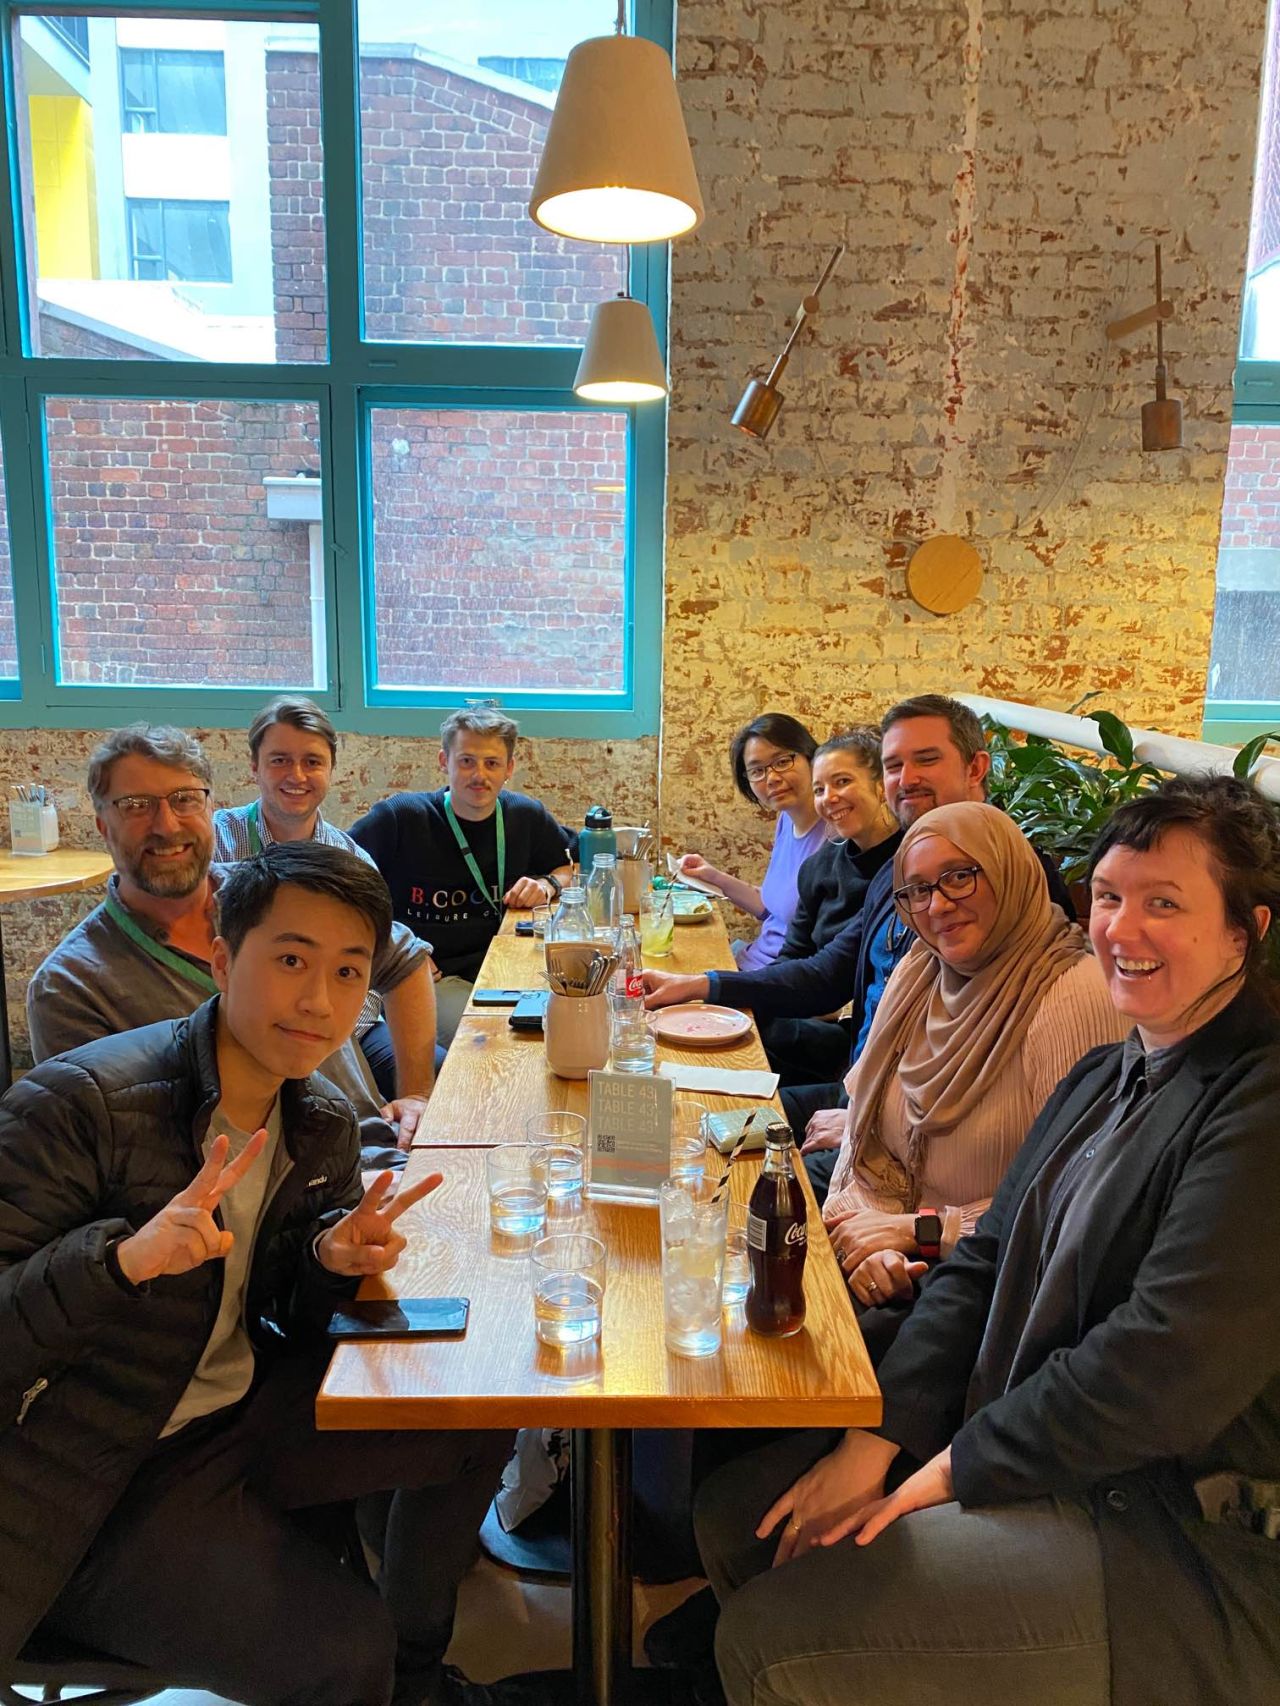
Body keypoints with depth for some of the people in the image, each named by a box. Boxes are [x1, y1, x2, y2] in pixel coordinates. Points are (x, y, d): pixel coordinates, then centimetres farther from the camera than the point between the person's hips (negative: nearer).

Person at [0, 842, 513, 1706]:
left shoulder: (326, 1129, -2)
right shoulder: (81, 1103, -23)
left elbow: (294, 1310, 8)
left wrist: (336, 1256, -14)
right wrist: (126, 1258, -40)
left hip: (246, 1419, 7)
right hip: (95, 1491, -7)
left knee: (482, 1418, 5)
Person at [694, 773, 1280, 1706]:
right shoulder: (1106, 1077, 8)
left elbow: (1164, 1374, -25)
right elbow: (986, 1263, 5)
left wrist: (951, 1471, -14)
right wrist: (875, 1439, -6)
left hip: (1187, 1542, -8)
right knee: (735, 1513, 7)